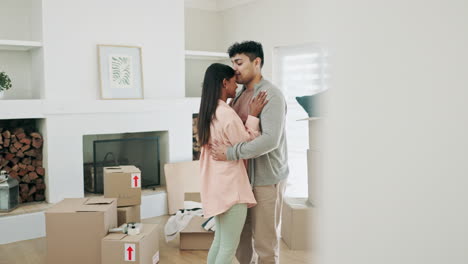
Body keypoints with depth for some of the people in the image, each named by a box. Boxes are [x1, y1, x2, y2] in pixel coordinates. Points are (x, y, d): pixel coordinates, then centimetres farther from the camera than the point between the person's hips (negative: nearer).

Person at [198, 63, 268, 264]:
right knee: (229, 246, 1)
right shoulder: (227, 113, -20)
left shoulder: (208, 112, 8)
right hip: (230, 186, -10)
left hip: (216, 185, 10)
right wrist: (253, 116, -10)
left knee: (220, 240, 20)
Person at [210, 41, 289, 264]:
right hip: (243, 176, 8)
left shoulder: (271, 95, -15)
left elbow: (270, 139, -27)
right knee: (240, 235, 16)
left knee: (265, 239, 4)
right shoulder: (239, 95, 10)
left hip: (265, 178, -8)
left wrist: (230, 153, -25)